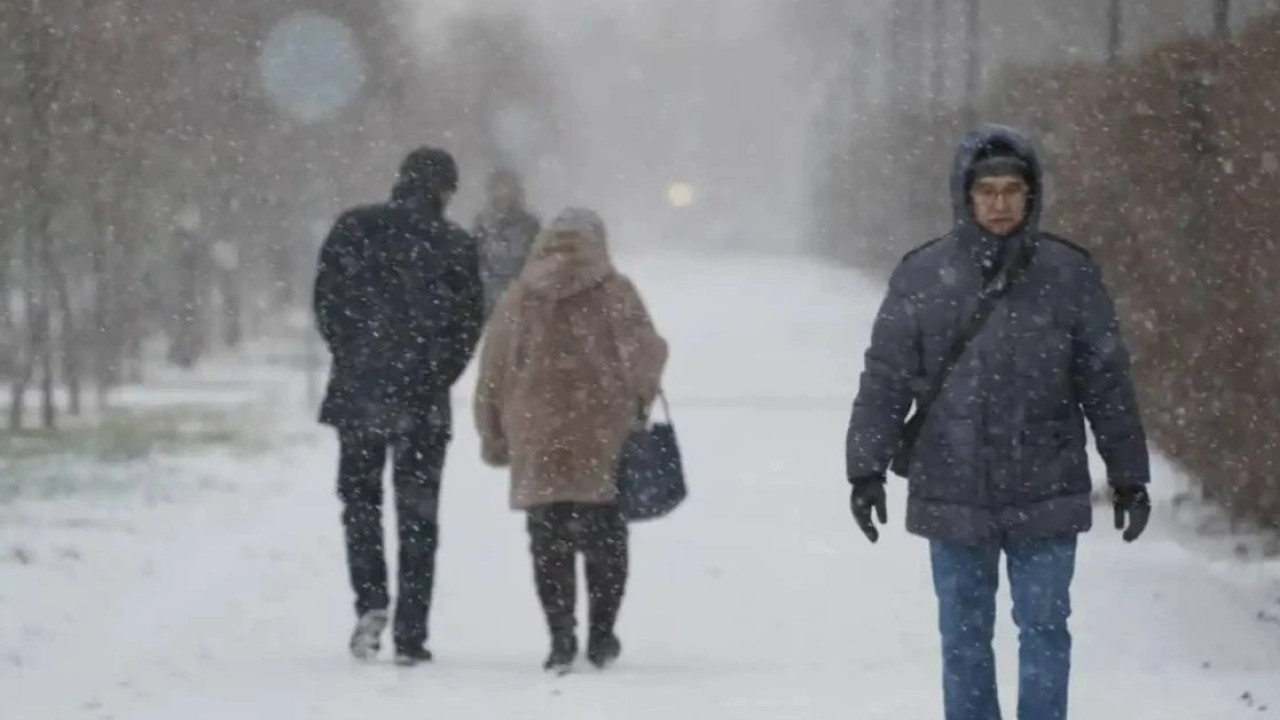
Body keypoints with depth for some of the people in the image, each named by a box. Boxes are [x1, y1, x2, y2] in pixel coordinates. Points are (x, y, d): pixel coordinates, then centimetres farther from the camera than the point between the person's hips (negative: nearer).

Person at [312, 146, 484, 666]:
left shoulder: (353, 229, -2)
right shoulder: (455, 245, -5)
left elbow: (327, 302, 0)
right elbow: (468, 325, -3)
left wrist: (351, 358, 12)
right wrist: (437, 378, 10)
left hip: (359, 389, 1)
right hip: (423, 400, -1)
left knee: (360, 497, 15)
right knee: (418, 512, 6)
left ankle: (370, 602, -5)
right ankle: (411, 634, 2)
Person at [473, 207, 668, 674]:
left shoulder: (519, 297, 6)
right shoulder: (614, 293, -2)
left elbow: (493, 373, 7)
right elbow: (647, 353, -7)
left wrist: (494, 437, 14)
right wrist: (639, 399, 12)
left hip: (538, 443, 1)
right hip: (603, 442, -1)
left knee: (549, 544, 6)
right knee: (604, 539, 11)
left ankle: (561, 638, -2)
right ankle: (601, 636, 11)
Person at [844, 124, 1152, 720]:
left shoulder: (1069, 275, -2)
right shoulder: (922, 277, -2)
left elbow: (1107, 383, 4)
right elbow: (884, 380, 0)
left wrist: (1129, 477, 6)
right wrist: (866, 469, -5)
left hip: (1045, 497, -1)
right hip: (953, 497, 1)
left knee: (1044, 630, 2)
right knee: (964, 637, 9)